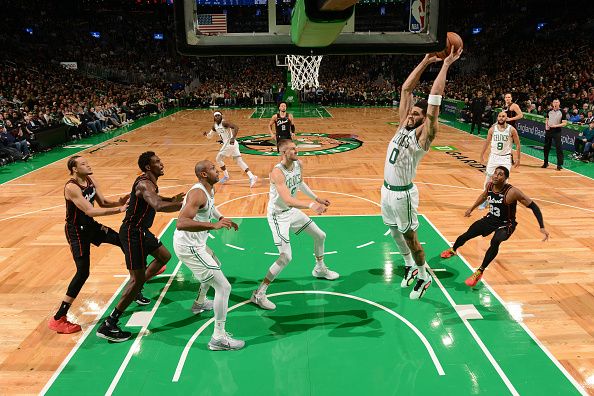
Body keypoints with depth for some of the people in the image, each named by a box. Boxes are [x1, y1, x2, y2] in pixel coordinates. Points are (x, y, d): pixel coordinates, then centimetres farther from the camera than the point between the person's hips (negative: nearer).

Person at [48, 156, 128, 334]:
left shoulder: (90, 180, -2)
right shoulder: (72, 187, -27)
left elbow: (103, 203, 5)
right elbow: (90, 211, -34)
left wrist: (119, 202, -15)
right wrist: (119, 209, -34)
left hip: (91, 225, 9)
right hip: (77, 232, -9)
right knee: (83, 273, -14)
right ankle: (58, 319, -6)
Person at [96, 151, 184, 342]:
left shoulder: (148, 182, 8)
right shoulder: (145, 184, -24)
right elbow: (159, 206, -44)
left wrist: (171, 199, 18)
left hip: (141, 230, 11)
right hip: (132, 233, -11)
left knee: (164, 256, 25)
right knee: (137, 278, -12)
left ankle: (136, 290, 37)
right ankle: (108, 325, -6)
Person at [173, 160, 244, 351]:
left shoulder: (209, 190, 6)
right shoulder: (198, 193, -25)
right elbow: (181, 223, -38)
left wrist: (222, 219, 17)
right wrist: (214, 225, -44)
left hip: (195, 243, 11)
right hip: (189, 248, -11)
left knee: (214, 267, 37)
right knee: (223, 287, -11)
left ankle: (200, 303, 56)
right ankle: (218, 338, -4)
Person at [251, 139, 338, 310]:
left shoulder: (298, 164, -4)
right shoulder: (277, 172, -31)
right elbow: (288, 200, -41)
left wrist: (317, 198, 14)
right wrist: (311, 205, -53)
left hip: (292, 211, 8)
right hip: (278, 215, -8)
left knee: (320, 235, 19)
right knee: (286, 257, -16)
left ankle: (320, 269, 46)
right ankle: (259, 294, -4)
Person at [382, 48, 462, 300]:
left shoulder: (423, 135, -14)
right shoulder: (403, 126, 4)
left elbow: (435, 97, -22)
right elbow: (406, 89, 4)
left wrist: (446, 65, -17)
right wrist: (426, 61, 2)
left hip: (403, 194, -7)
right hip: (387, 190, 7)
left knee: (410, 237, 6)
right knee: (395, 234, 21)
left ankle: (424, 277, 25)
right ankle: (410, 266, 43)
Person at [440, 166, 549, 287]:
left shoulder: (512, 192, -30)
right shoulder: (490, 186, -12)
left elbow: (533, 206, -23)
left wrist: (542, 227, -28)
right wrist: (472, 208, 24)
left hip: (506, 224, -6)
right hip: (491, 218, 6)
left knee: (495, 242, -35)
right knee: (467, 235, 12)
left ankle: (479, 272, -23)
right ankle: (452, 250, 46)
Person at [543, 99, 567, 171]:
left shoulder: (562, 112, -6)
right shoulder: (549, 111, 6)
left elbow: (564, 123, -7)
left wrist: (556, 125, -20)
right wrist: (546, 125, 1)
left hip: (557, 131, -4)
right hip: (548, 131, 4)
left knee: (559, 148, -7)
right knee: (546, 147, 10)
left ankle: (559, 164, -4)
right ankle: (546, 163, 23)